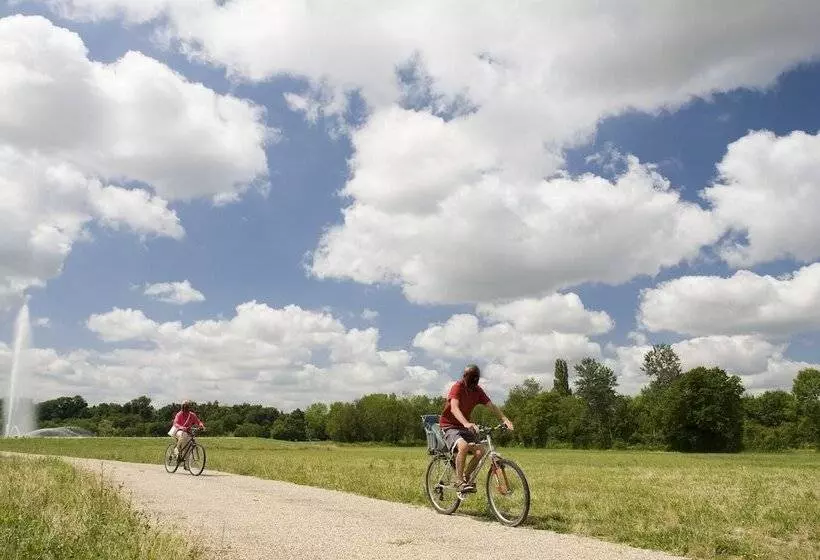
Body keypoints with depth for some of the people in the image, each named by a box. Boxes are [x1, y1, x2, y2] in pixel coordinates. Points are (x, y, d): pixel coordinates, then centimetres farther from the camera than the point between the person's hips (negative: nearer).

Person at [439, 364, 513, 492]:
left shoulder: (477, 391, -1)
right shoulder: (457, 387, -20)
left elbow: (491, 406, -3)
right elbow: (454, 408, -34)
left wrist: (505, 419, -19)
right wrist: (466, 423, -51)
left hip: (464, 427, 6)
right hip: (449, 425, -6)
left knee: (480, 451, -15)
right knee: (463, 446, -34)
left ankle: (465, 477, 7)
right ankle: (459, 481, -19)